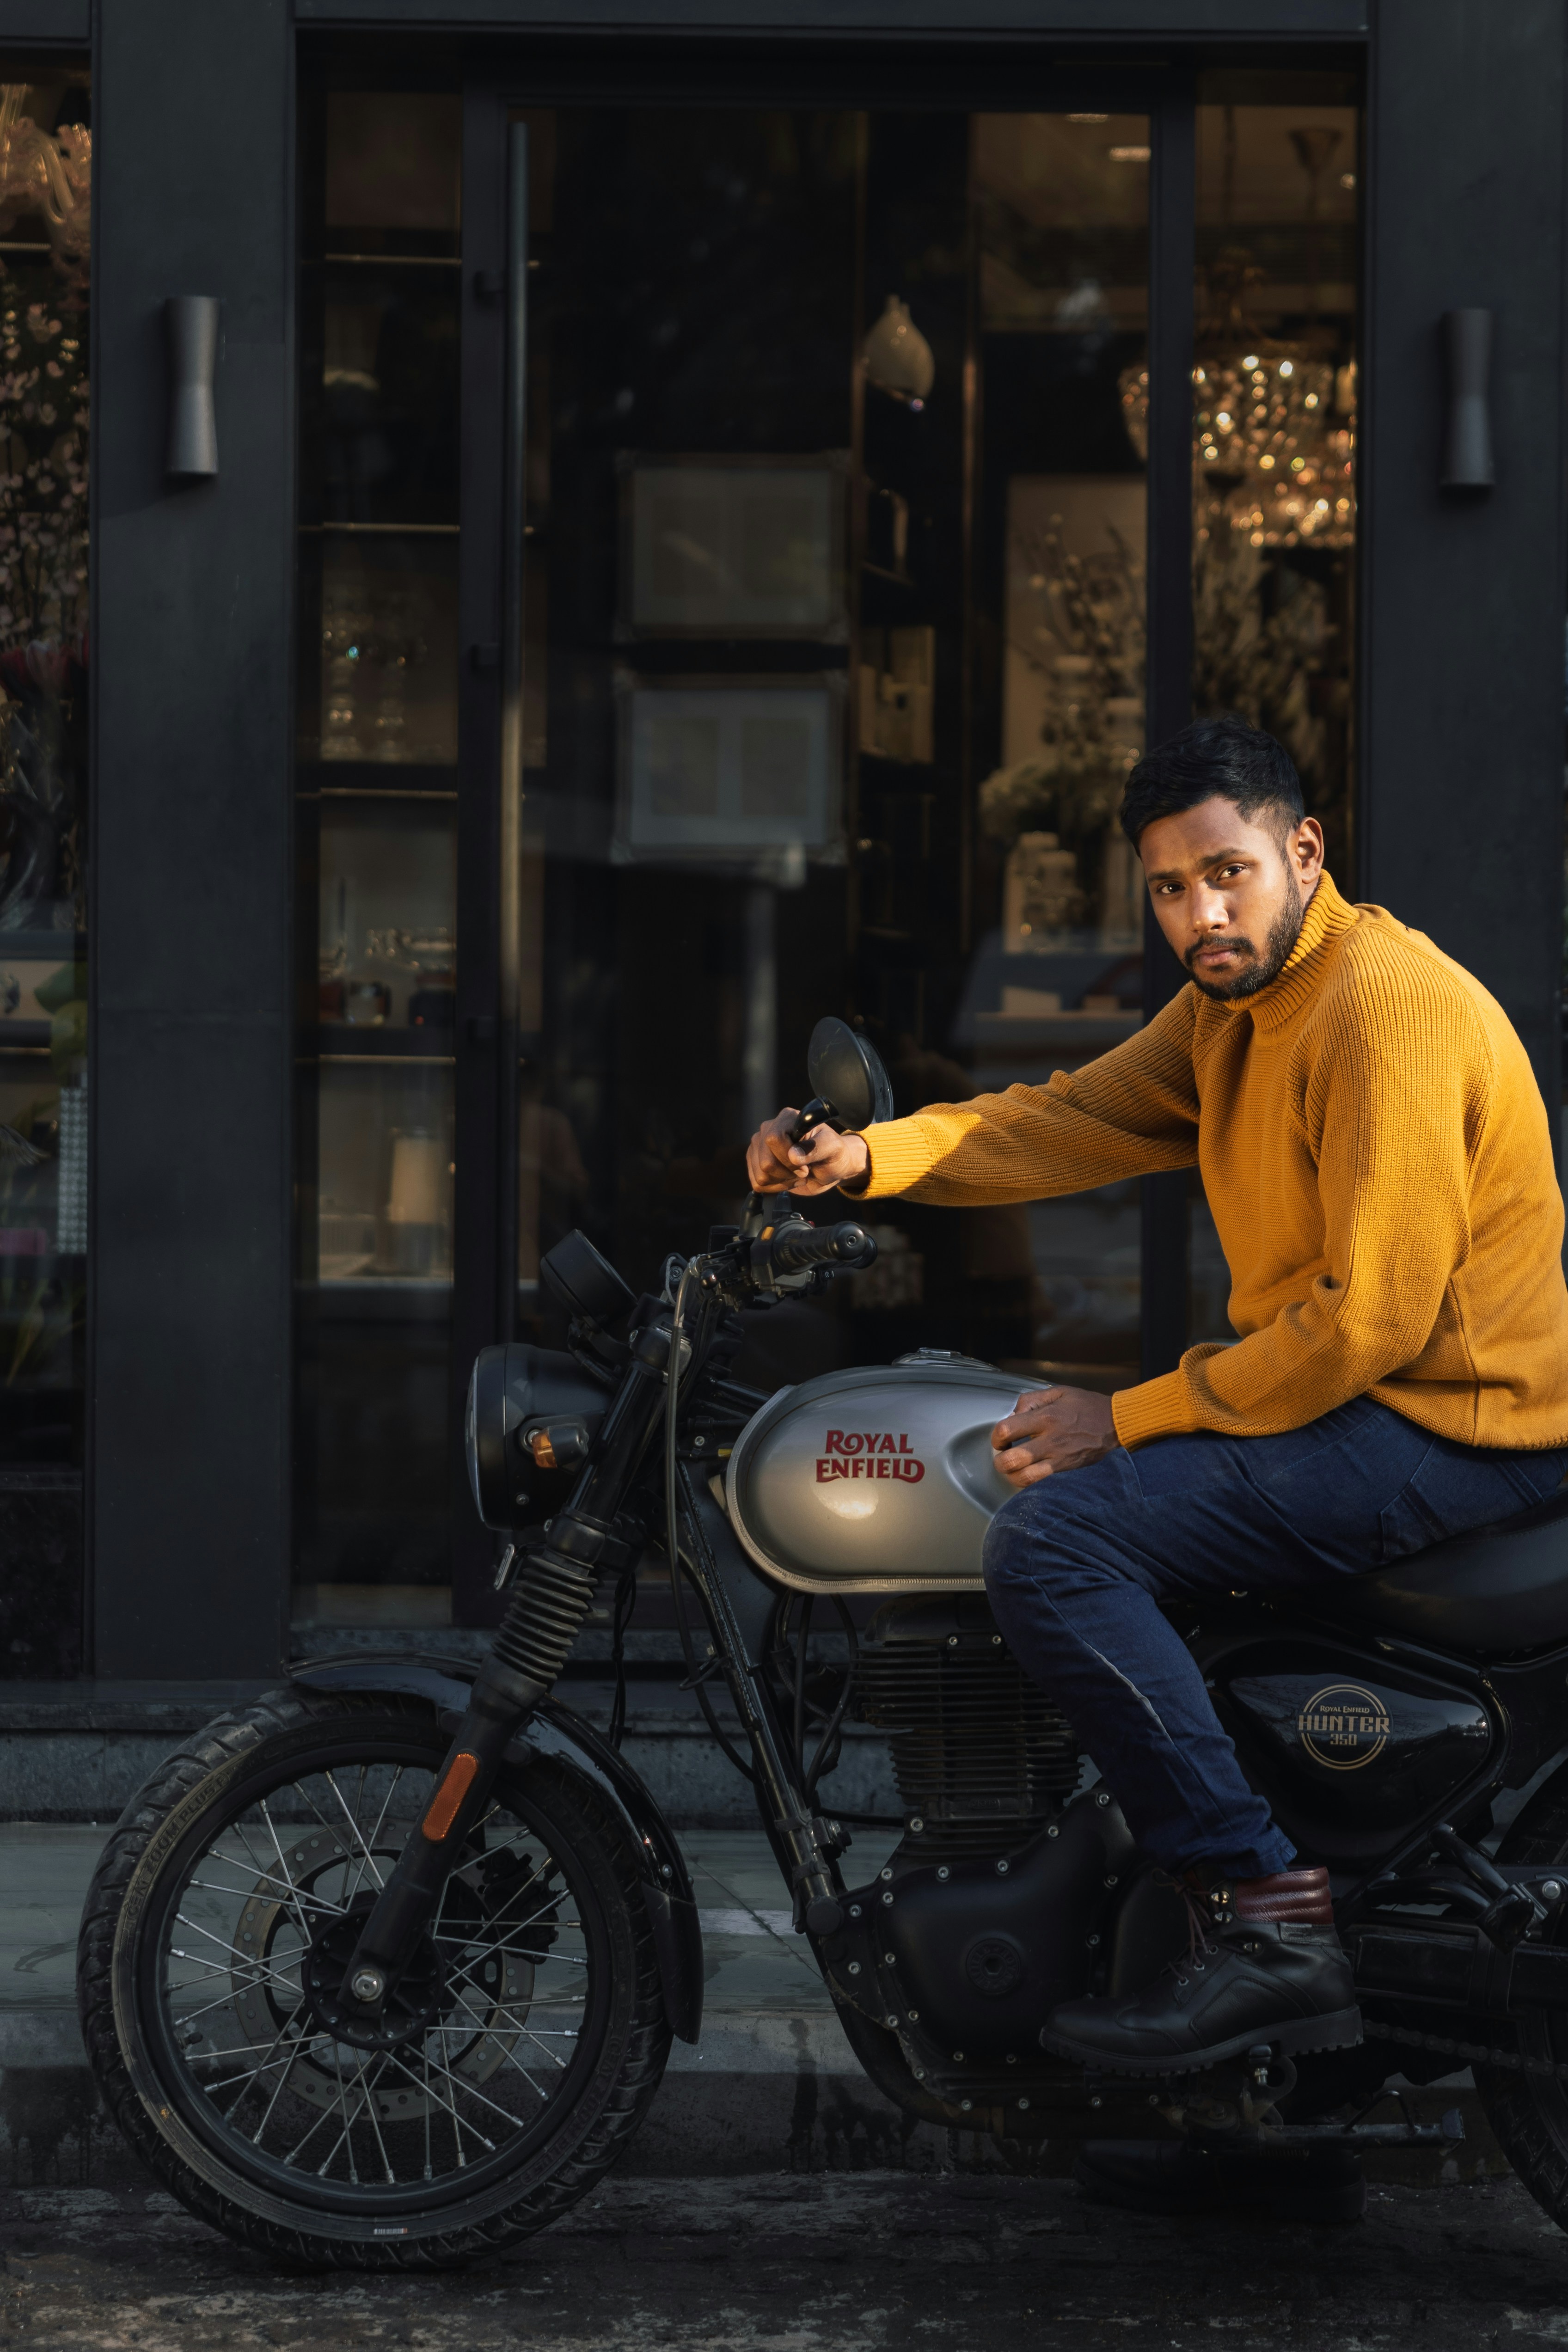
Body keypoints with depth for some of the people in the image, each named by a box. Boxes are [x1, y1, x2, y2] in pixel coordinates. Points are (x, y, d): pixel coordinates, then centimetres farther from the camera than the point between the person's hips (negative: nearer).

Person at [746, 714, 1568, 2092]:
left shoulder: (1382, 1007, -18)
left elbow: (1372, 1316, -22)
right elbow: (1075, 1118, 8)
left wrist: (1129, 1421, -18)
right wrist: (866, 1159, -9)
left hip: (1452, 1424, -11)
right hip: (1350, 1393, 11)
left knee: (1053, 1542, -20)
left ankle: (1267, 1917, -20)